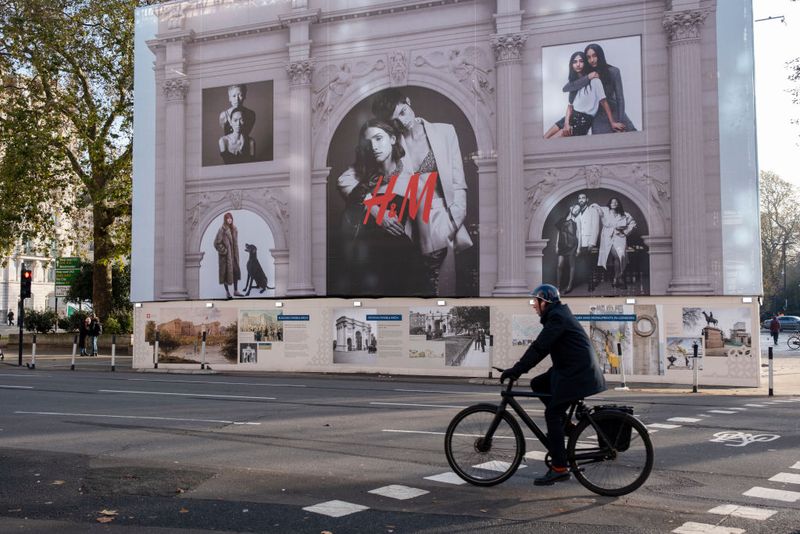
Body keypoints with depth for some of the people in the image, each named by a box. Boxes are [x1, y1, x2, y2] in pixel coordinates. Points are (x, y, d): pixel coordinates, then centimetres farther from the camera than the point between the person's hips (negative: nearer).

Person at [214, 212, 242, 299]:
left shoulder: (234, 229, 7)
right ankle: (227, 292, 11)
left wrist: (236, 252, 13)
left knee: (236, 271, 6)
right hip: (225, 255, -6)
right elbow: (217, 243, -13)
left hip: (233, 254, 6)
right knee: (226, 272, 1)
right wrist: (224, 251, -13)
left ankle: (235, 291, 15)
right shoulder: (222, 230, -13)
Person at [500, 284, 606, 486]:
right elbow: (541, 347, 22)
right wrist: (519, 368, 19)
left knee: (552, 414, -9)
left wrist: (516, 369, -20)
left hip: (577, 373, -10)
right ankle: (564, 423, 12)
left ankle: (559, 469, -9)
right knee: (537, 384, 10)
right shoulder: (558, 315, 19)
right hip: (568, 370, 10)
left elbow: (539, 347, -21)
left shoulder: (557, 317, -13)